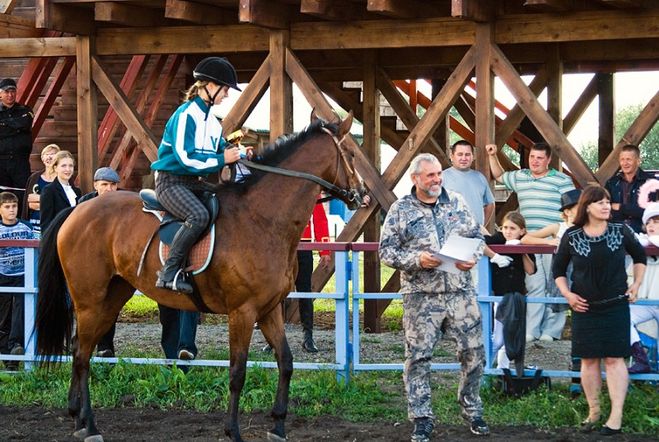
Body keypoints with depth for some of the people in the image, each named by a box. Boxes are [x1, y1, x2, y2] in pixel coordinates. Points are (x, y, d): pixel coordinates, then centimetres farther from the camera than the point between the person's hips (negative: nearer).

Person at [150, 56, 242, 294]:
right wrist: (222, 160, -18)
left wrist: (234, 154, 0)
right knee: (199, 215, -34)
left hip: (195, 182, 10)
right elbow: (186, 158, -21)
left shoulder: (211, 120, 15)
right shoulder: (186, 115, -14)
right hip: (171, 182, -10)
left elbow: (219, 151, 20)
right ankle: (170, 273, -29)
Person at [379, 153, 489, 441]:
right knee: (418, 357, -1)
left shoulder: (456, 203, 8)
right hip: (421, 297, -2)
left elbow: (477, 236, 15)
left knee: (474, 352, 4)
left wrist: (473, 257, -5)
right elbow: (387, 252, -2)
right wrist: (417, 259, -17)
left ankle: (471, 409, 24)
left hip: (461, 292, 3)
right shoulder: (401, 210, -1)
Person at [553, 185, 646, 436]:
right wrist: (567, 294, -2)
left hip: (616, 307, -1)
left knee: (614, 359, -6)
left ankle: (616, 416, -7)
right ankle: (594, 411, 16)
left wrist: (636, 284, 7)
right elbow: (558, 269, 10)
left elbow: (640, 256, 16)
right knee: (589, 359, 4)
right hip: (584, 307, 1)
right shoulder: (572, 237, -2)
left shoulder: (620, 232, -1)